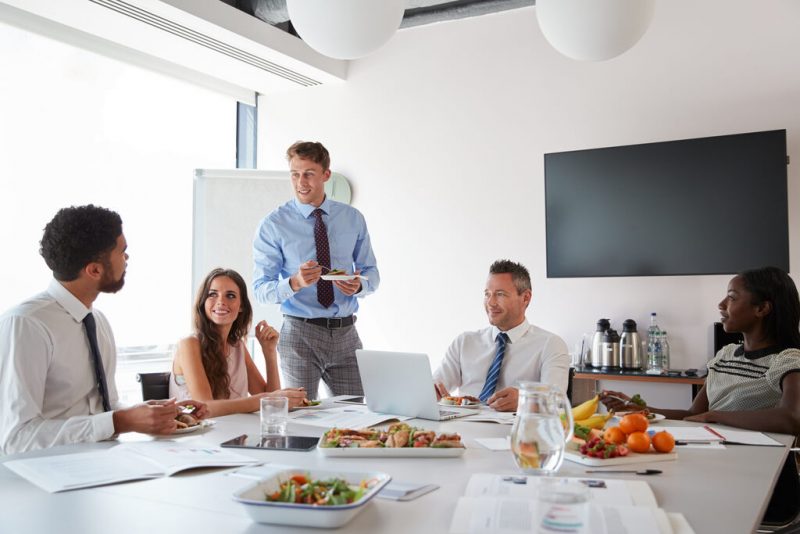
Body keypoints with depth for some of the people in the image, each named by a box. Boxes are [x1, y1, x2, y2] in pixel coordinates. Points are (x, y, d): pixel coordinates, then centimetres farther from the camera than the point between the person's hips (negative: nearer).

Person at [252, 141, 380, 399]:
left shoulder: (353, 219, 4)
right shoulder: (273, 225, -6)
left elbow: (371, 272, 11)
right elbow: (261, 289, -8)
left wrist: (359, 285, -12)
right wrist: (295, 282, -27)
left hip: (346, 332, 3)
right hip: (300, 334, -3)